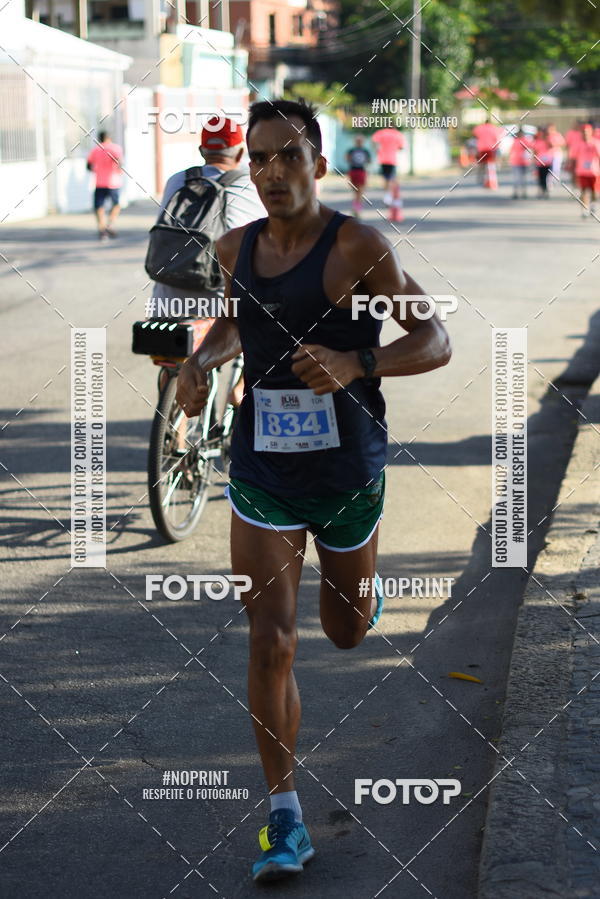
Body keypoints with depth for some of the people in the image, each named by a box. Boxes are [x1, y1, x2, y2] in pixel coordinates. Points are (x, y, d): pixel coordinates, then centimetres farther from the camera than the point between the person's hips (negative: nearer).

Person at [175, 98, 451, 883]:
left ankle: (364, 598, 59)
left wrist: (354, 363, -31)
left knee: (347, 632, 19)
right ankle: (285, 818, 2)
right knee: (271, 643, -7)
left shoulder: (359, 248, -14)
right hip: (261, 474, 2)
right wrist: (202, 359, 2)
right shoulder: (236, 249, 1)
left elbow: (435, 342, -14)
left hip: (347, 475, -2)